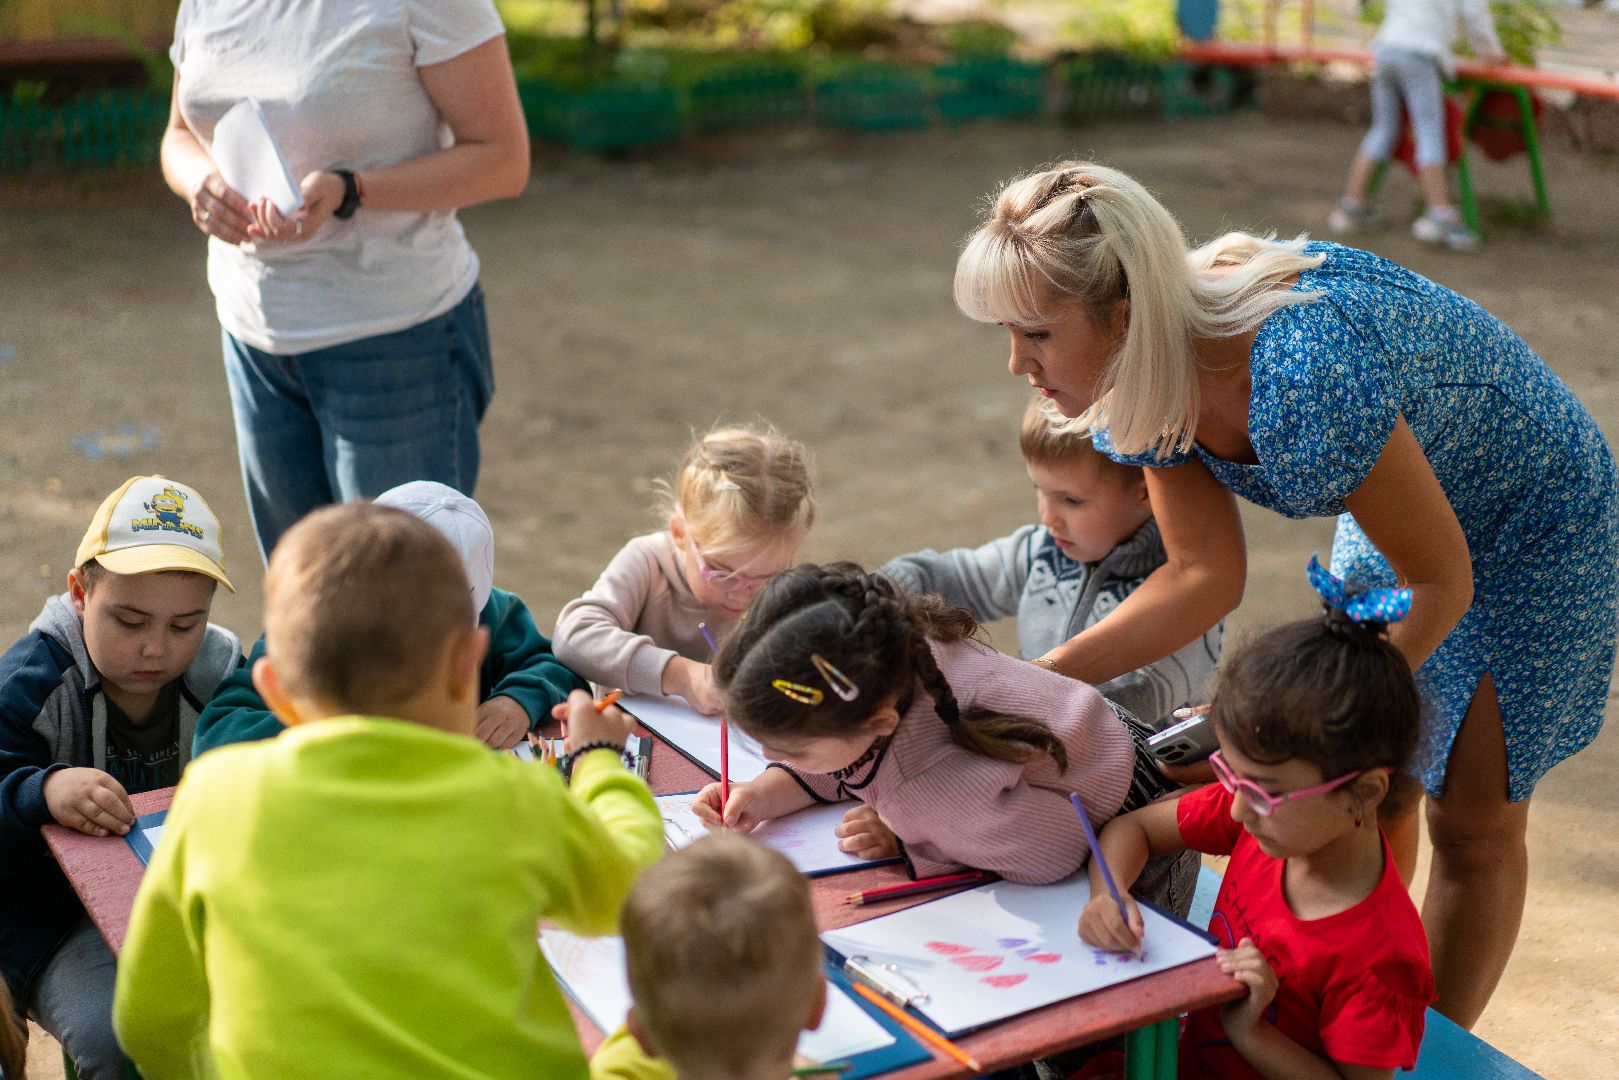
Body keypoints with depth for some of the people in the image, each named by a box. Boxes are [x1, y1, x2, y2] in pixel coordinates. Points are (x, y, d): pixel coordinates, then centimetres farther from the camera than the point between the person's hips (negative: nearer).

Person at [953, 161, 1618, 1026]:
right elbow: (1205, 574, -13)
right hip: (1396, 497, 7)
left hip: (1531, 522, -7)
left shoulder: (1305, 376, -43)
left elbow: (1440, 582, -30)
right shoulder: (1148, 371, -19)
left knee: (1472, 819, 3)